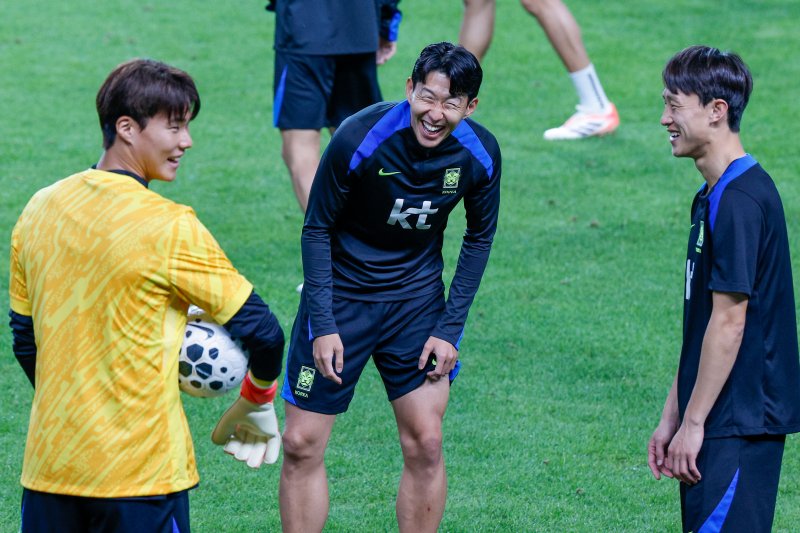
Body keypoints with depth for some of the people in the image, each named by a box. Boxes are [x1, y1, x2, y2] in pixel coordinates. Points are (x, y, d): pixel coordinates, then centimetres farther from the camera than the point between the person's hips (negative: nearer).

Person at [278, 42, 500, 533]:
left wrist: (450, 327, -2)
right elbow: (317, 229, -12)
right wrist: (323, 325, -15)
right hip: (341, 294, -2)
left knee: (425, 443, -2)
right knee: (302, 444, -2)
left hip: (417, 298, 2)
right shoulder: (359, 140, -24)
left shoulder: (480, 154, -13)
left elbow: (479, 238, 3)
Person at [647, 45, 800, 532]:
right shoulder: (713, 196, 14)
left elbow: (729, 323, -19)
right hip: (726, 420, 10)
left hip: (739, 423, -10)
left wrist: (693, 423, -16)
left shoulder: (740, 200, -17)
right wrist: (672, 417, 18)